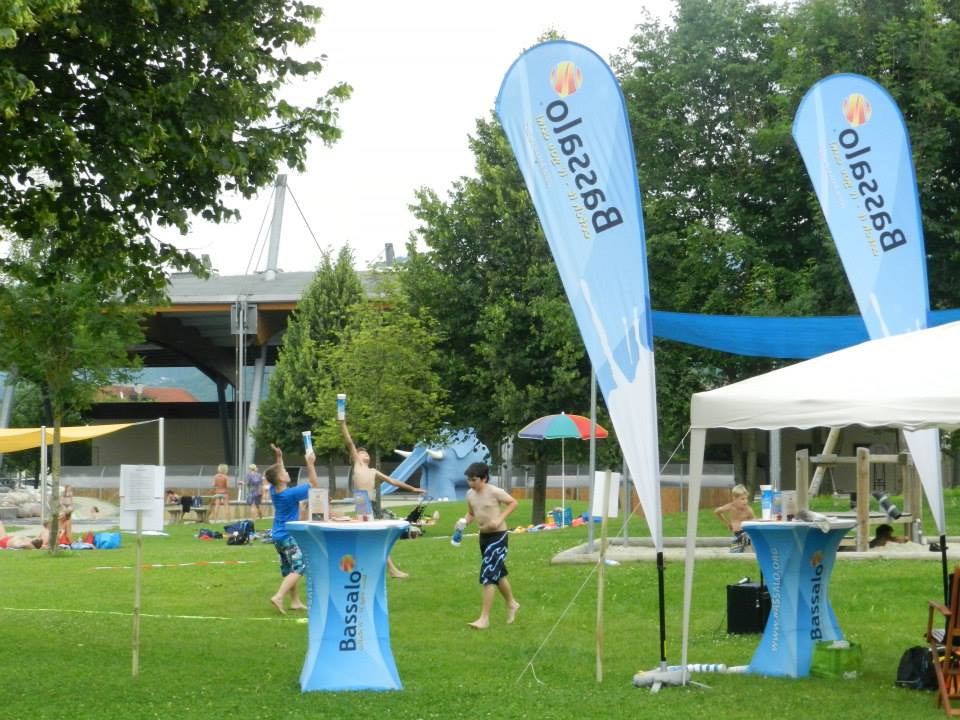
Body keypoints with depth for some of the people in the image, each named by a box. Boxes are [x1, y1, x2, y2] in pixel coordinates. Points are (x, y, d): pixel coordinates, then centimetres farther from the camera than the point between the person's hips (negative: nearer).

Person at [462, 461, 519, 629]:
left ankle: (485, 618, -11)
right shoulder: (470, 494, 2)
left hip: (498, 536, -7)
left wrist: (499, 519, -19)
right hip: (483, 536, 7)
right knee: (498, 574, 20)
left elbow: (513, 503, -9)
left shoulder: (494, 492, -17)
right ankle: (512, 604, 42)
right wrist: (464, 522, -6)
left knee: (488, 576, -12)